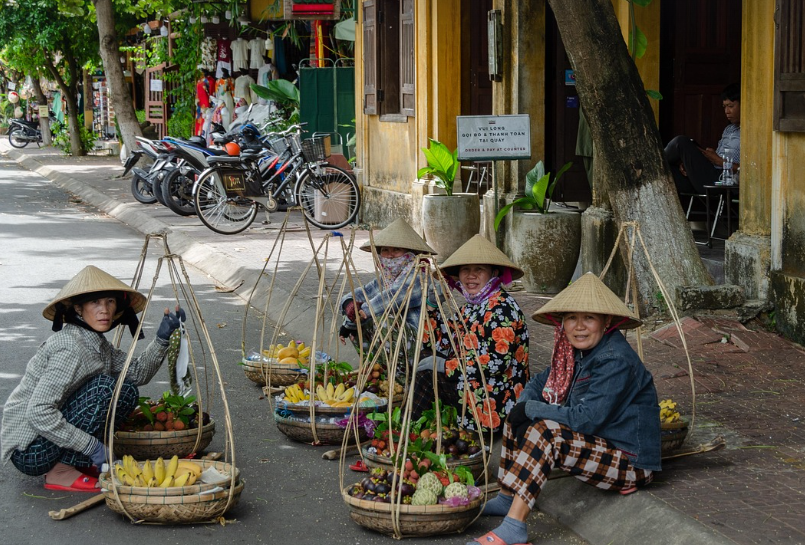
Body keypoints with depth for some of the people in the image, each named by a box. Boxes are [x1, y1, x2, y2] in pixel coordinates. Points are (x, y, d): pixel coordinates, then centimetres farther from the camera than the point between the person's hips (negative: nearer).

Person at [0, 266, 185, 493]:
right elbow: (38, 413, -28)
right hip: (30, 451, -9)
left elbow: (137, 372, 11)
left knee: (126, 392, 5)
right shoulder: (70, 348, -22)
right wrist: (92, 447, -24)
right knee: (105, 389, -21)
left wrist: (162, 338, -3)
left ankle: (77, 462, 7)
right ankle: (61, 472, -12)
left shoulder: (95, 341, 7)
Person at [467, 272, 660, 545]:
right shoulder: (577, 352, 4)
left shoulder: (616, 361, -23)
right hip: (599, 446, 10)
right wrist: (523, 405, -6)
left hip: (631, 463, -10)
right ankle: (506, 499, 18)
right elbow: (542, 381, 17)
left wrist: (531, 409, -17)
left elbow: (587, 419, -28)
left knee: (546, 431, -29)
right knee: (519, 419, 8)